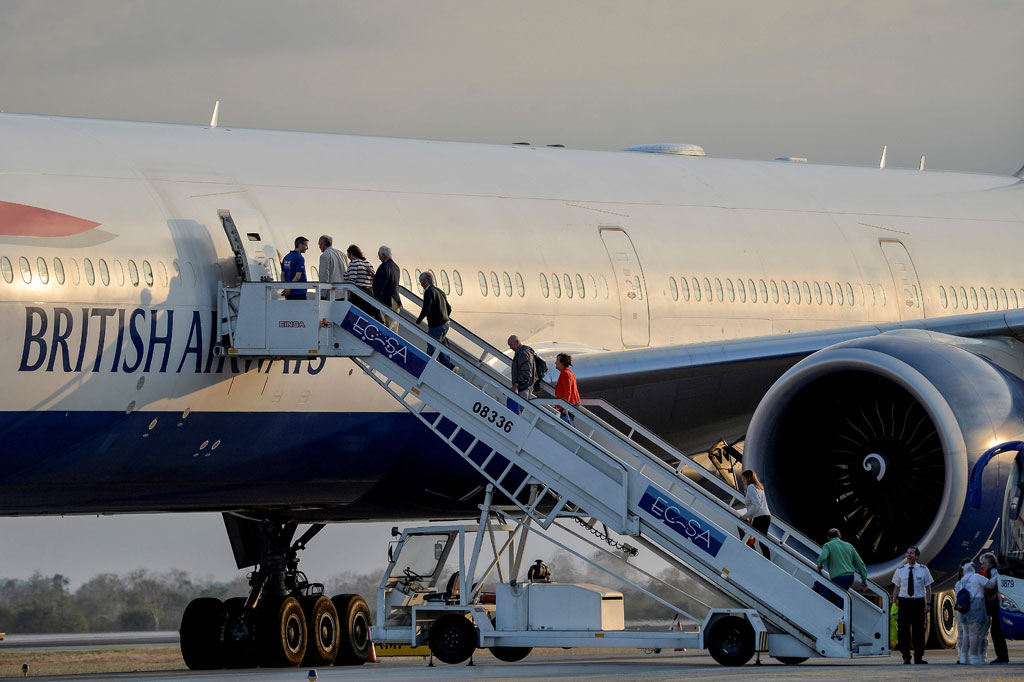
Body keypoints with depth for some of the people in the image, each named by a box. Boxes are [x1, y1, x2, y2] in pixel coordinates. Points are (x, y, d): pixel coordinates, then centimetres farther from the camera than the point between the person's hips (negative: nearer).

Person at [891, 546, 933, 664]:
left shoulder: (923, 570, 4)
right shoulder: (900, 570, 5)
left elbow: (928, 588, 7)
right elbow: (896, 588, 8)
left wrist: (928, 604, 0)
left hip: (918, 602, 0)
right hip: (904, 602, 0)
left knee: (919, 630, 2)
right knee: (904, 631, -2)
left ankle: (919, 657, 8)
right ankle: (906, 657, 5)